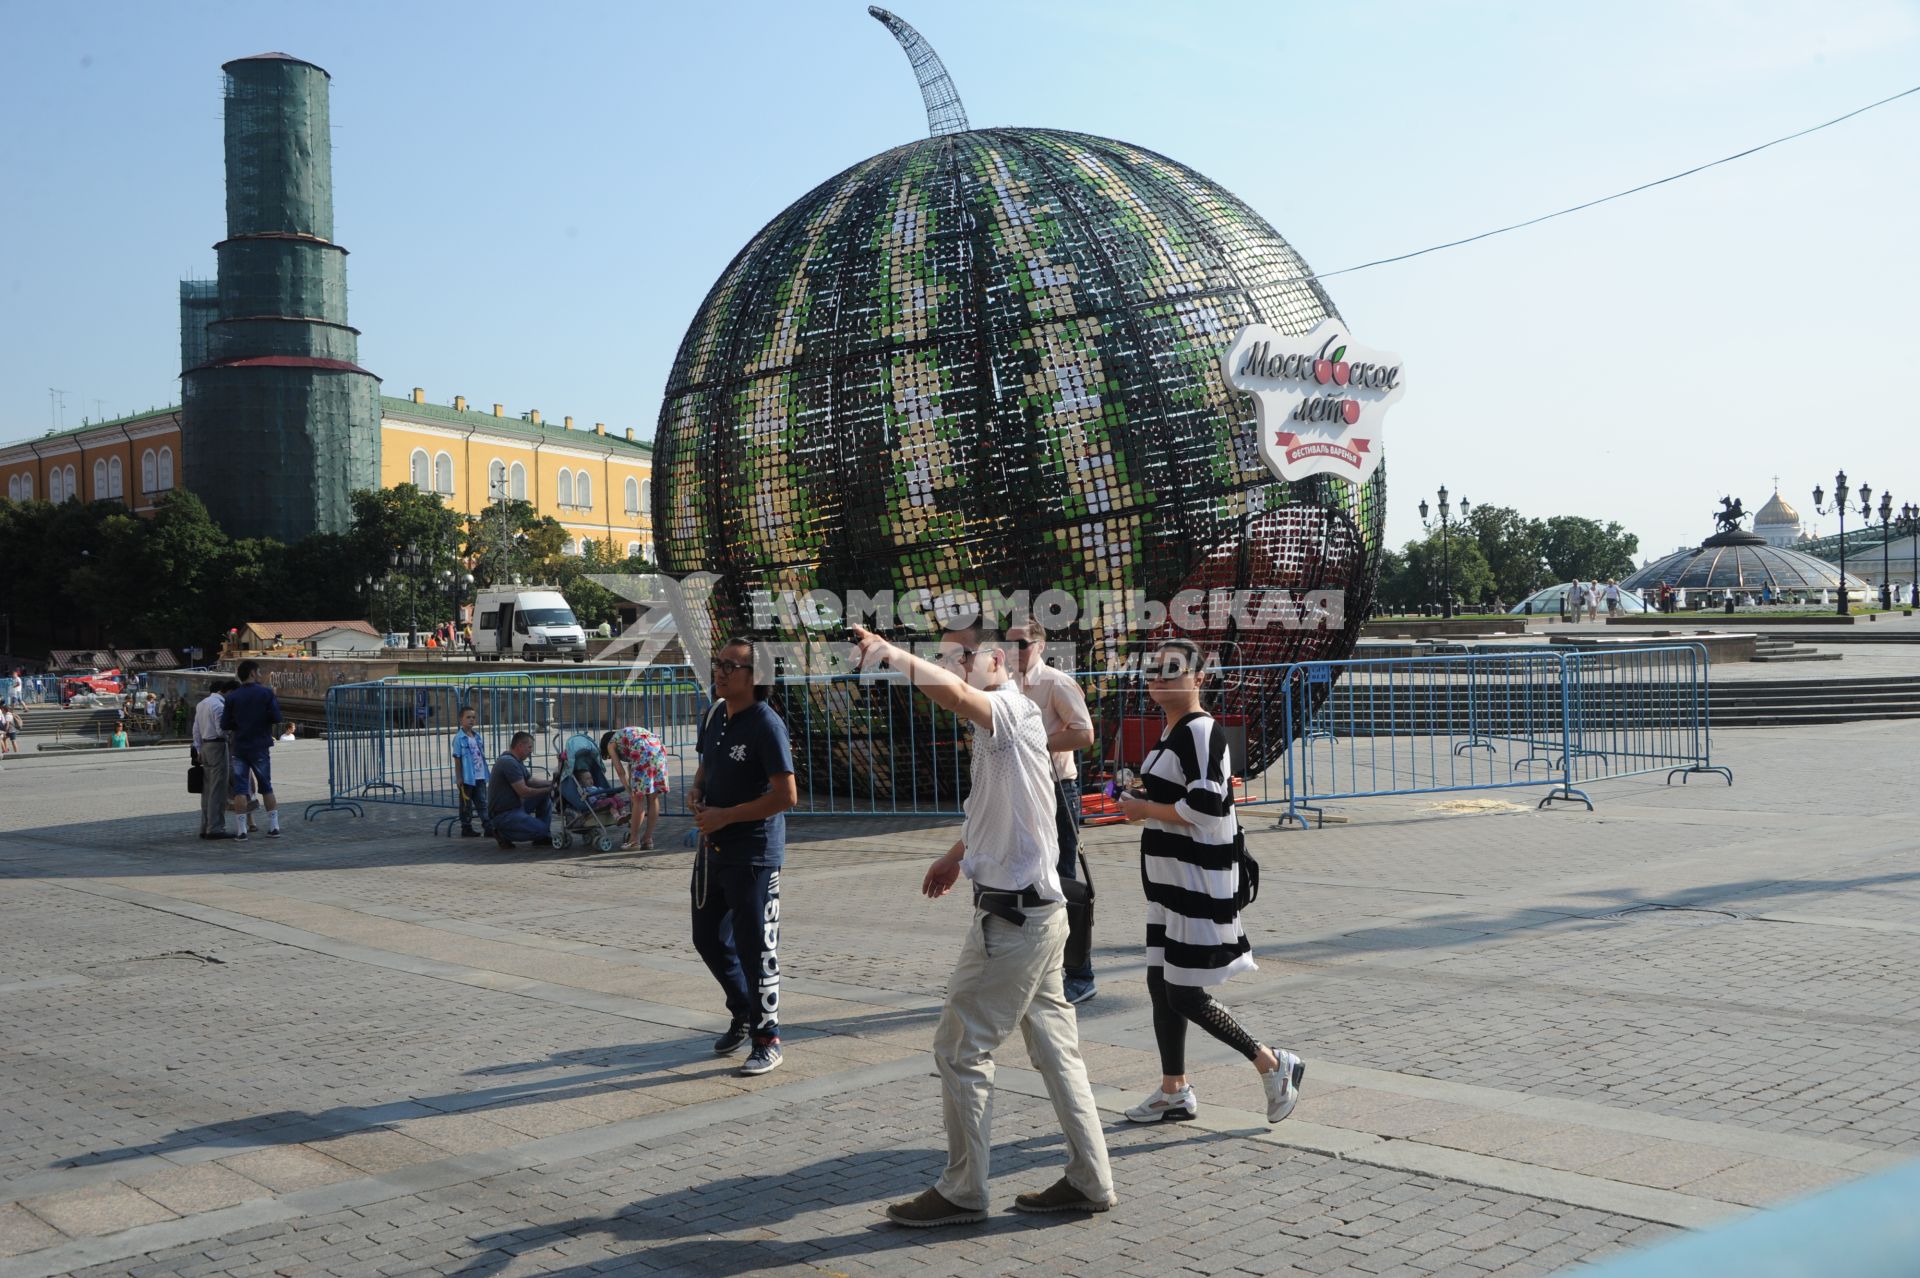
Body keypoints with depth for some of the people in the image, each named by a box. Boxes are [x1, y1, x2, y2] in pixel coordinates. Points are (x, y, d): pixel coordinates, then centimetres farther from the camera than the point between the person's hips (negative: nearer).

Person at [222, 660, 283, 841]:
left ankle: (241, 829, -2)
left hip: (239, 748, 1)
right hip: (260, 747, -1)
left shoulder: (232, 697, -1)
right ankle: (273, 826, 11)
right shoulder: (266, 693, -6)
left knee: (240, 788, 2)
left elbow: (225, 724, -2)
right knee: (266, 787, 11)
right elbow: (276, 719, -11)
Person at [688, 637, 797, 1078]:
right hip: (712, 848, 9)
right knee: (708, 938, 18)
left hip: (753, 855, -8)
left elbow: (786, 795, -21)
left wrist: (725, 816, -18)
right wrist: (695, 794, -1)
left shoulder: (766, 726, -17)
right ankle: (743, 1015, 38)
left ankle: (766, 1039, 13)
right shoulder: (714, 717, 7)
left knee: (755, 948, -1)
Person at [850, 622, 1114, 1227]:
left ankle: (962, 1192, 9)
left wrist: (890, 652, -32)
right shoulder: (993, 728, 15)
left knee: (961, 1049, -1)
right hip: (1034, 908, 10)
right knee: (1053, 1045, 13)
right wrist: (957, 856, 30)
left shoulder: (1013, 710, -15)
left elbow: (952, 694, -38)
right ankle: (1089, 1180, 20)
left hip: (1015, 914, -10)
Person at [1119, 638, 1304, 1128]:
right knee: (1161, 986, 14)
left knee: (1185, 996, -6)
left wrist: (1144, 810, -14)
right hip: (1170, 881, 10)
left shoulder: (1201, 732, -17)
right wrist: (1142, 799, 9)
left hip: (1199, 884, -10)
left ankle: (1274, 1065, 9)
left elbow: (1204, 808, -25)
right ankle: (1174, 1091, 25)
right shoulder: (1172, 730, 14)